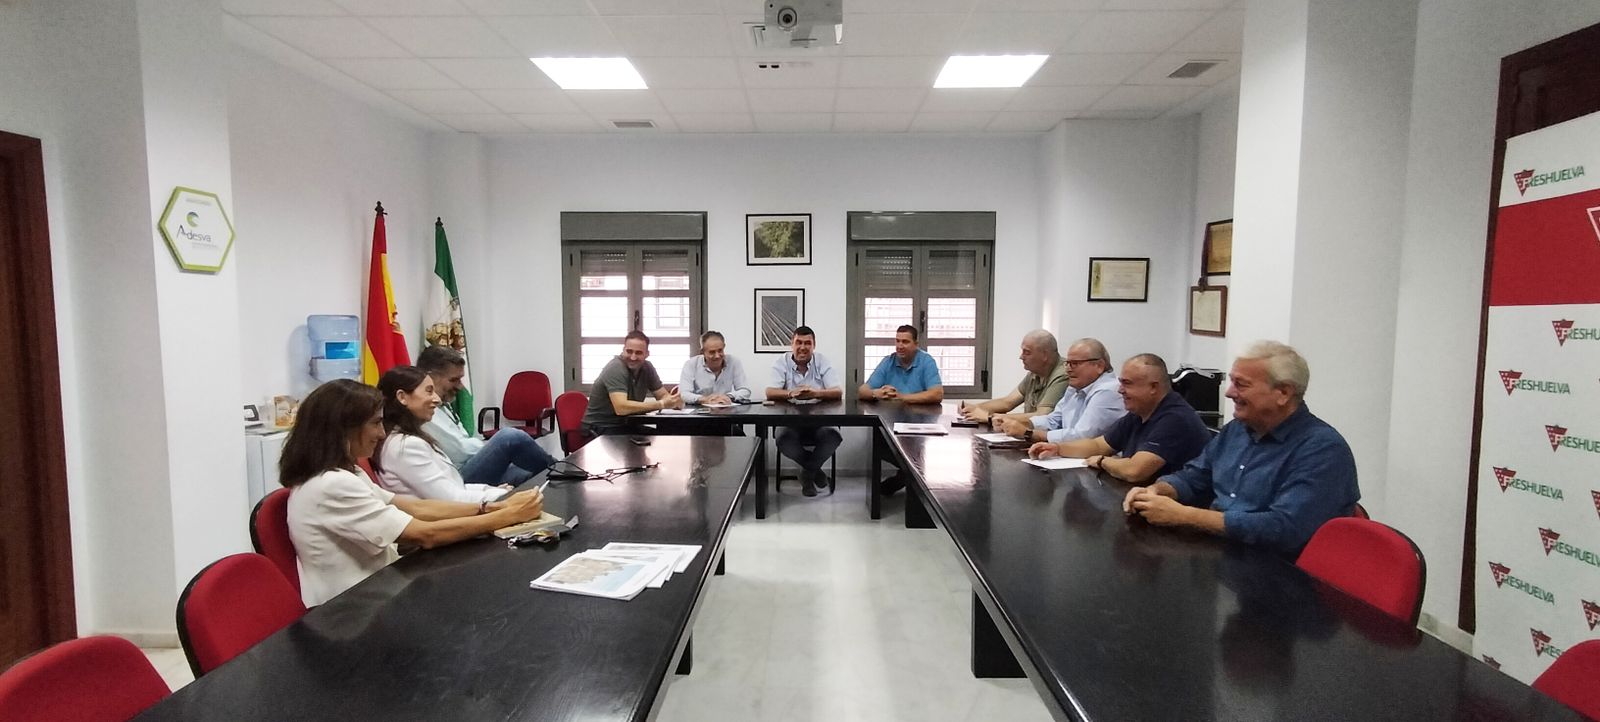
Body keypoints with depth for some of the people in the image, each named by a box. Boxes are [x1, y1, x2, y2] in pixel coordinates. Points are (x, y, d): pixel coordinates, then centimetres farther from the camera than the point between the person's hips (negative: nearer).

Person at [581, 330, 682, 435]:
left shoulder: (647, 367, 0)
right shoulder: (615, 368, -21)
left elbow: (664, 396, 4)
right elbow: (621, 408, -32)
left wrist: (673, 400, -21)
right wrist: (662, 404, -32)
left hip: (626, 426, 7)